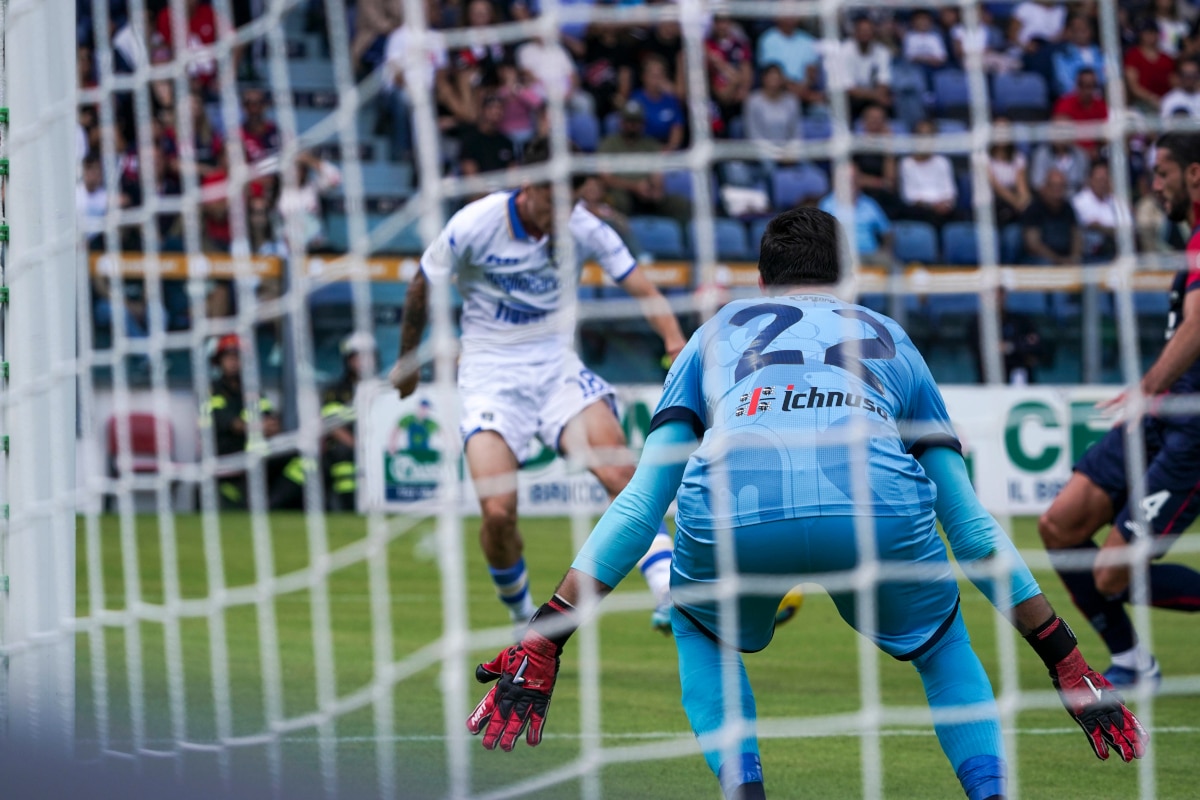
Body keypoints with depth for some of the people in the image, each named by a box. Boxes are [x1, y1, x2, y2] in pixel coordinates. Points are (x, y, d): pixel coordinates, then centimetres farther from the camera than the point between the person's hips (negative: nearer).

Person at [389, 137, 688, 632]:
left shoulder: (585, 229, -8)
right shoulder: (475, 225, -13)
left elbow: (642, 290, -13)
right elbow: (421, 292, 3)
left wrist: (676, 341, -32)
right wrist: (407, 363, 15)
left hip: (556, 364, 2)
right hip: (490, 373, -2)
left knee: (618, 470, -24)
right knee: (498, 510, -17)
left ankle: (670, 596, -27)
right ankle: (522, 619, 10)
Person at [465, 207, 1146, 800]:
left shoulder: (720, 331, 36)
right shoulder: (890, 337, 37)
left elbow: (639, 504, 29)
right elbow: (970, 521, 36)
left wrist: (545, 640, 31)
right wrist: (1064, 659, 42)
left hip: (728, 513, 0)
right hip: (877, 505, 0)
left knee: (701, 628, 35)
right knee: (943, 641, 31)